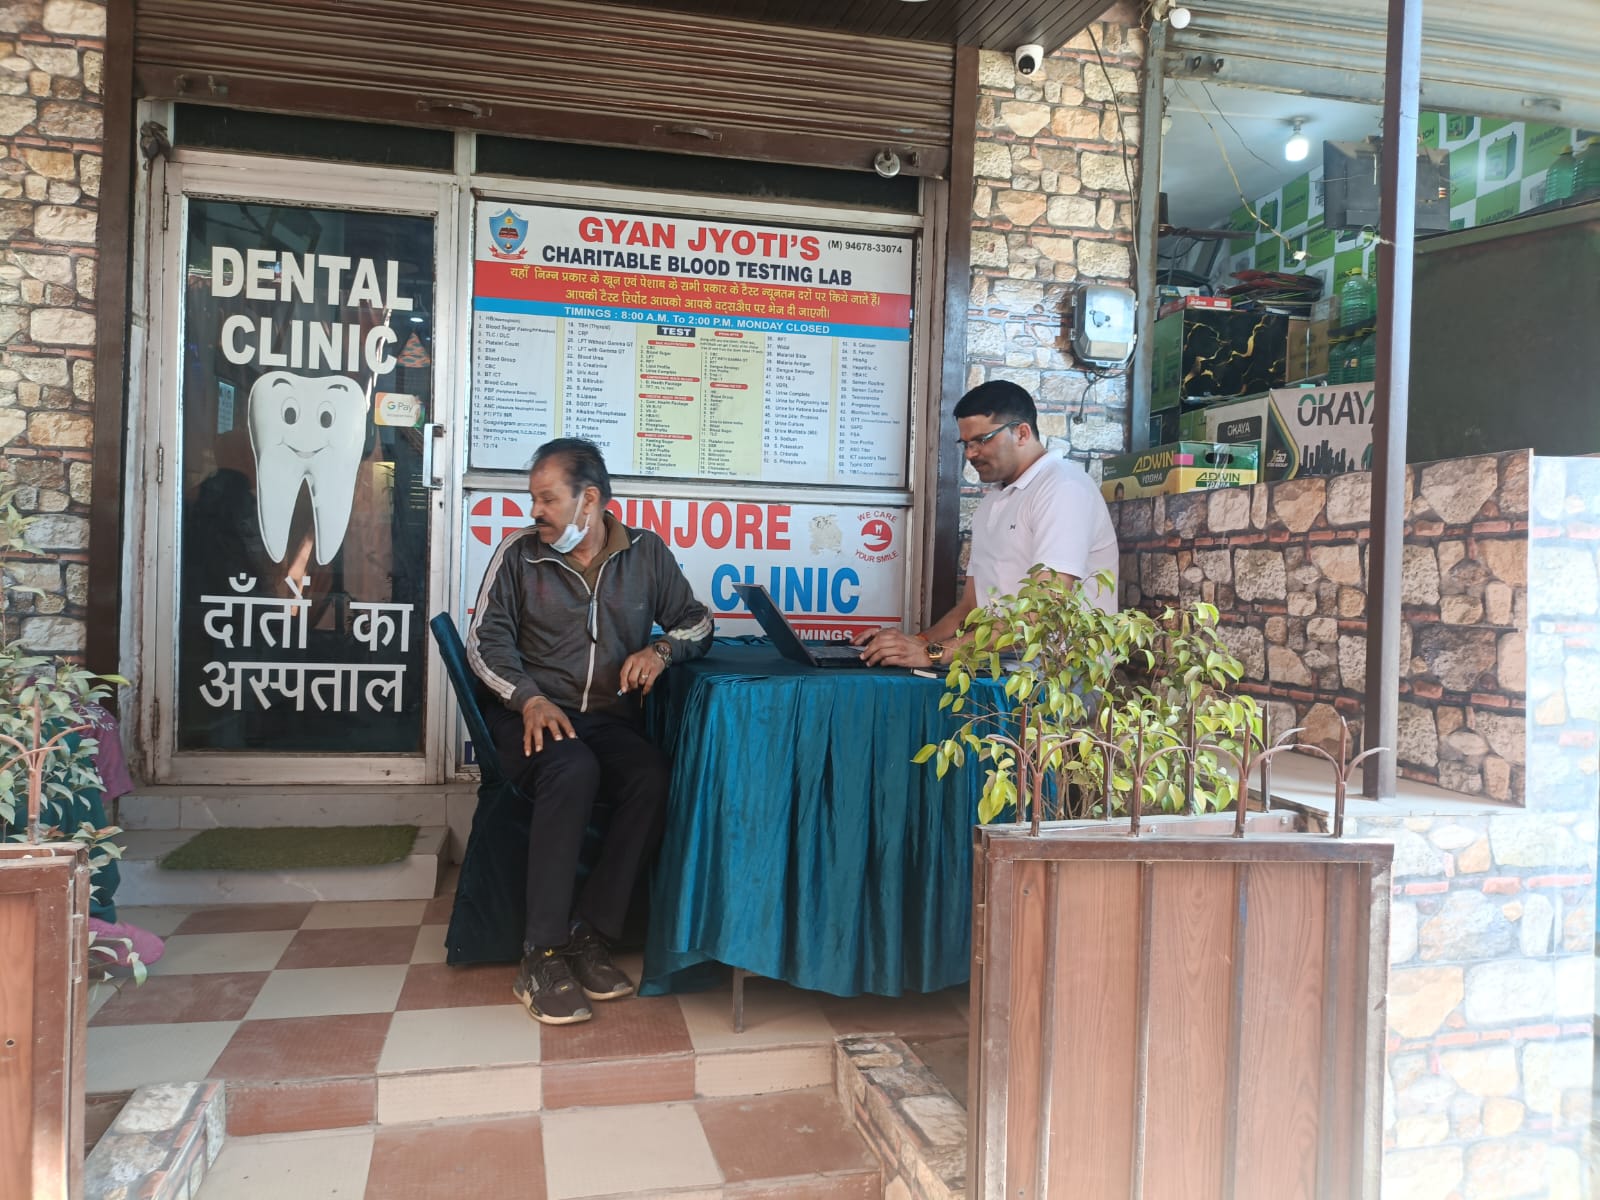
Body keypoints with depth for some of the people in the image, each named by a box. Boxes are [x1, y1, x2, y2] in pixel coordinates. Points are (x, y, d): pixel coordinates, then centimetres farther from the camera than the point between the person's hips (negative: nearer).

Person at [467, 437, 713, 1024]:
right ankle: (542, 957, -28)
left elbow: (697, 619, 15)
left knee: (653, 778, -31)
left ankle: (587, 936, -19)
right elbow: (486, 640, 3)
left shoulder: (647, 552, 9)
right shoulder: (519, 553, 5)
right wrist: (530, 698, -14)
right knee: (573, 771, -36)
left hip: (611, 719, 2)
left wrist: (662, 649, -8)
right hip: (535, 715, -2)